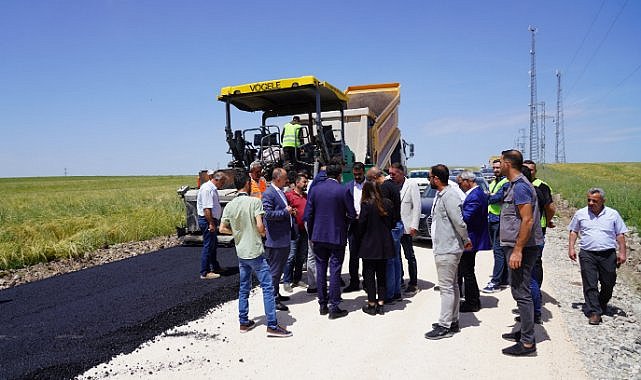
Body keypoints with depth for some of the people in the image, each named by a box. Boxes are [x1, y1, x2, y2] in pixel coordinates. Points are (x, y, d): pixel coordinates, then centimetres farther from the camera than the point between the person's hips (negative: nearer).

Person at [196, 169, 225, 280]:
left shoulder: (213, 188, 14)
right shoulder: (207, 189, -19)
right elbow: (206, 209, -25)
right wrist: (211, 223, -25)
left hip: (212, 220, 11)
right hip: (207, 221, -11)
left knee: (213, 244, 20)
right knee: (208, 246, -5)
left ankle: (215, 267, 33)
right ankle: (205, 273, 2)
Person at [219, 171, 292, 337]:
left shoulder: (230, 205, 3)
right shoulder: (254, 201, -13)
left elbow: (222, 228, 4)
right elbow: (260, 226, -20)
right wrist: (264, 233, 1)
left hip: (241, 252, 6)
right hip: (255, 251, -6)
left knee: (244, 288, 16)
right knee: (268, 287, -1)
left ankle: (244, 322, 23)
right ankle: (272, 325, -1)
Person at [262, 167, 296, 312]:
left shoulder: (281, 192, 14)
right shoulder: (268, 194, -16)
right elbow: (268, 214, -24)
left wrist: (290, 212, 9)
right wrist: (285, 212, -19)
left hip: (285, 238, 10)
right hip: (276, 240, -10)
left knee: (279, 269, 19)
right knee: (274, 270, 0)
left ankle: (276, 294, 32)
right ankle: (273, 299, 9)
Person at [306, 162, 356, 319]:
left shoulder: (315, 189, 0)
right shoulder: (342, 191, -10)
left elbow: (309, 213, 2)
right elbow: (352, 214, -8)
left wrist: (311, 234, 11)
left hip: (318, 236, 4)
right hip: (337, 236, -3)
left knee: (320, 270, 12)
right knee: (335, 271, 3)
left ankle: (323, 305, 20)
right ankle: (334, 307, 6)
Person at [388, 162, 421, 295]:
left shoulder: (411, 185, -4)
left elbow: (417, 206, -7)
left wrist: (414, 226, -12)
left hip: (405, 227, -5)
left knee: (410, 256, 3)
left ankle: (413, 283, 14)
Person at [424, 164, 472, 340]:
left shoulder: (449, 196, -20)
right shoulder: (440, 195, 13)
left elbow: (459, 222, -21)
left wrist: (466, 240, -7)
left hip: (448, 250, -11)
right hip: (443, 248, 11)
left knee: (447, 287, -4)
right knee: (452, 286, 17)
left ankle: (445, 326, 4)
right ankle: (453, 321, 28)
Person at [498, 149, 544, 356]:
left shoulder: (520, 186, -16)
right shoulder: (515, 185, 15)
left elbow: (527, 220, -23)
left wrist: (517, 250, -23)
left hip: (520, 247, -11)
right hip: (517, 246, 11)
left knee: (521, 293, -5)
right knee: (520, 291, 17)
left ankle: (527, 343, 2)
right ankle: (525, 332, 28)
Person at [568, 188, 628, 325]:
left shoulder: (613, 214, 4)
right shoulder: (580, 214, 5)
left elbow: (620, 234, 9)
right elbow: (573, 231, 15)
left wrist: (622, 252, 2)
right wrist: (571, 248, 6)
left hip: (608, 255, 1)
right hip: (587, 254, -1)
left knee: (608, 283, 10)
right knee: (590, 285, -6)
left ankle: (602, 304, 36)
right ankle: (594, 312, -3)